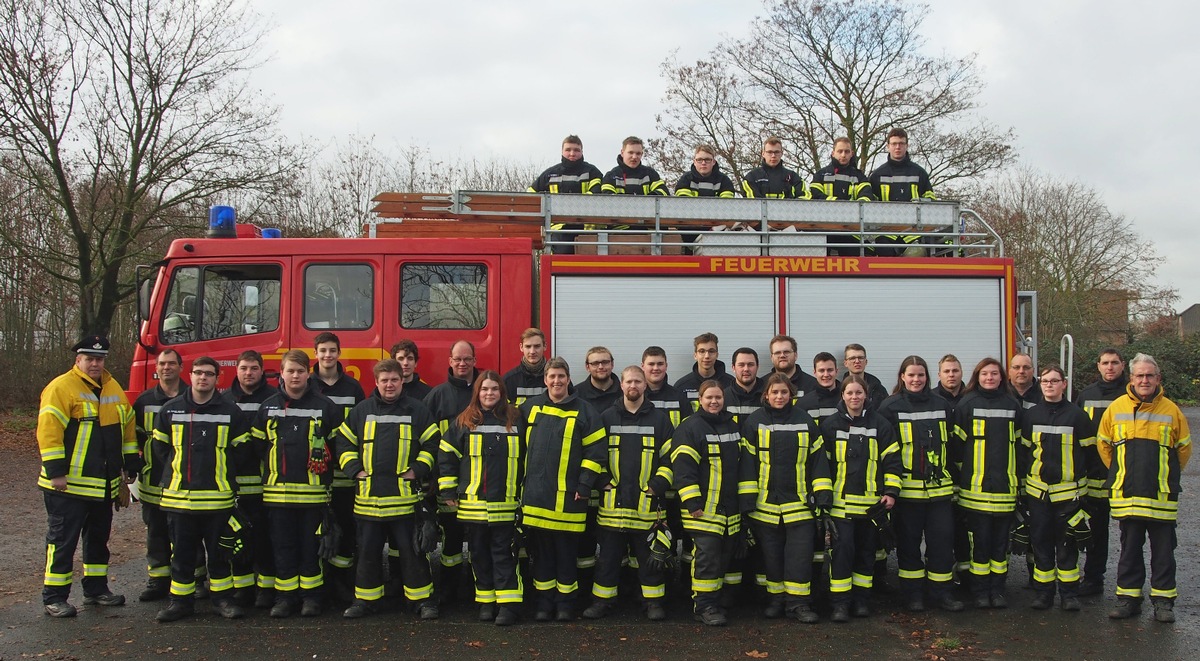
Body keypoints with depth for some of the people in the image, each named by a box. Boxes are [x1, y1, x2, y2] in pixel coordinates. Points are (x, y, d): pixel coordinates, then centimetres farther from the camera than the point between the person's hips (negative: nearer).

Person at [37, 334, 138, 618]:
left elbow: (127, 427, 18)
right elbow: (48, 431, -17)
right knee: (63, 540, -1)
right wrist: (56, 471, -21)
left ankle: (96, 589, 28)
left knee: (98, 538, 16)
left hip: (103, 485, 7)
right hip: (70, 484, -7)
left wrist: (130, 465, 14)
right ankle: (54, 597, 7)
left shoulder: (113, 388, 11)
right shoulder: (61, 387, -11)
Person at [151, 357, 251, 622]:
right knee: (182, 551, 7)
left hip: (218, 496, -1)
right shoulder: (170, 410, 6)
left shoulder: (231, 411, 2)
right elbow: (160, 447, 14)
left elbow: (240, 448, 8)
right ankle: (181, 599, 17)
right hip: (178, 494, 1)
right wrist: (174, 472, 10)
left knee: (219, 550, 6)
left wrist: (225, 474, 4)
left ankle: (222, 597, 16)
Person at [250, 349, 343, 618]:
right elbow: (257, 445, 13)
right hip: (278, 490, 2)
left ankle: (311, 596, 13)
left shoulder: (325, 406, 0)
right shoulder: (268, 407, 7)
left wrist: (324, 470, 3)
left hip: (313, 490, -2)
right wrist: (272, 470, 8)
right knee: (283, 545, 6)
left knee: (311, 545, 4)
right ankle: (285, 596, 14)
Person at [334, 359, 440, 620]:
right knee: (367, 551, 10)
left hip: (405, 495, -2)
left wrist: (418, 469, -6)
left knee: (411, 550, 2)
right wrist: (354, 469, 1)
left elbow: (433, 443, 4)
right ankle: (365, 600, 21)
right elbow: (343, 441, 13)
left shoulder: (417, 410, 4)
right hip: (369, 496, 2)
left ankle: (423, 599, 10)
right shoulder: (362, 410, 9)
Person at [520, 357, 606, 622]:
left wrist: (584, 486, -9)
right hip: (535, 496, 3)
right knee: (540, 551, 8)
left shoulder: (584, 411, 0)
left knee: (566, 553, 3)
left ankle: (565, 602, 15)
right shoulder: (530, 408, 9)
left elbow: (595, 452, -2)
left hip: (567, 498, -3)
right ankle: (544, 601, 18)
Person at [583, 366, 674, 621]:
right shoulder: (607, 417, 8)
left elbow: (670, 456, 5)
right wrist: (604, 481, -2)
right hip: (613, 501, 1)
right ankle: (603, 600, 16)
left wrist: (657, 485, -5)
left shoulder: (659, 419, 6)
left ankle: (653, 601, 16)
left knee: (650, 556, 5)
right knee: (608, 554, 6)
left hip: (647, 502, -1)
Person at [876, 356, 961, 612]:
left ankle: (941, 591, 16)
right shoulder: (891, 407, -2)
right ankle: (912, 593, 16)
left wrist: (951, 476, 14)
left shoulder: (941, 405, 10)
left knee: (942, 538, 4)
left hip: (938, 486, 3)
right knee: (908, 540, 5)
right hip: (907, 486, -3)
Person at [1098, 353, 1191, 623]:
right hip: (1126, 494, 1)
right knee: (1129, 548, 8)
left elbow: (1184, 448, 12)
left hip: (1161, 495, -1)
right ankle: (1128, 597, 16)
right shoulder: (1116, 408, 2)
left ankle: (1163, 600, 15)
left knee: (1163, 550, 5)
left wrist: (1167, 475, 14)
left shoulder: (1171, 410, 0)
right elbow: (1103, 443, 14)